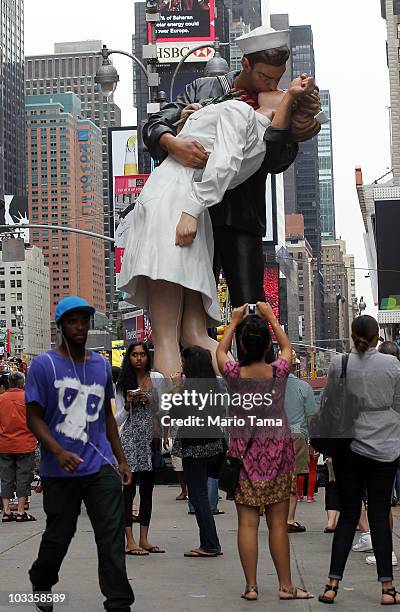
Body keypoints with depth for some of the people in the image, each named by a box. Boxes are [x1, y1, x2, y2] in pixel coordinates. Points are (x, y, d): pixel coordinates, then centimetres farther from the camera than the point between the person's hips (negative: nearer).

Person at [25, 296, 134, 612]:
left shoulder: (102, 365, 10)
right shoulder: (44, 365, -4)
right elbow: (34, 417, -7)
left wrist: (121, 460, 16)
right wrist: (59, 452, -22)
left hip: (102, 467, 3)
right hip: (60, 471, -3)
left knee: (112, 536, -5)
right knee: (58, 536, 12)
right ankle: (41, 585, 39)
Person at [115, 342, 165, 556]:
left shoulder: (157, 378, 7)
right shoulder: (123, 383, 2)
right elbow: (118, 419, 3)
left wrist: (149, 400, -7)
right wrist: (128, 405, -15)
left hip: (151, 438, 3)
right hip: (130, 439, -3)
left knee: (147, 490, 6)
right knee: (129, 488, -6)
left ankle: (144, 539, 12)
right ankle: (129, 541, -4)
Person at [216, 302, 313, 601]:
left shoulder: (234, 373, -10)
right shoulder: (279, 371, -10)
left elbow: (221, 351, 13)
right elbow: (287, 347, 14)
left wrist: (234, 322, 24)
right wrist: (271, 318, 23)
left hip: (244, 451, 0)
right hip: (277, 449, 0)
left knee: (248, 523, 3)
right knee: (278, 523, 6)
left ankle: (251, 585, 5)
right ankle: (286, 585, 12)